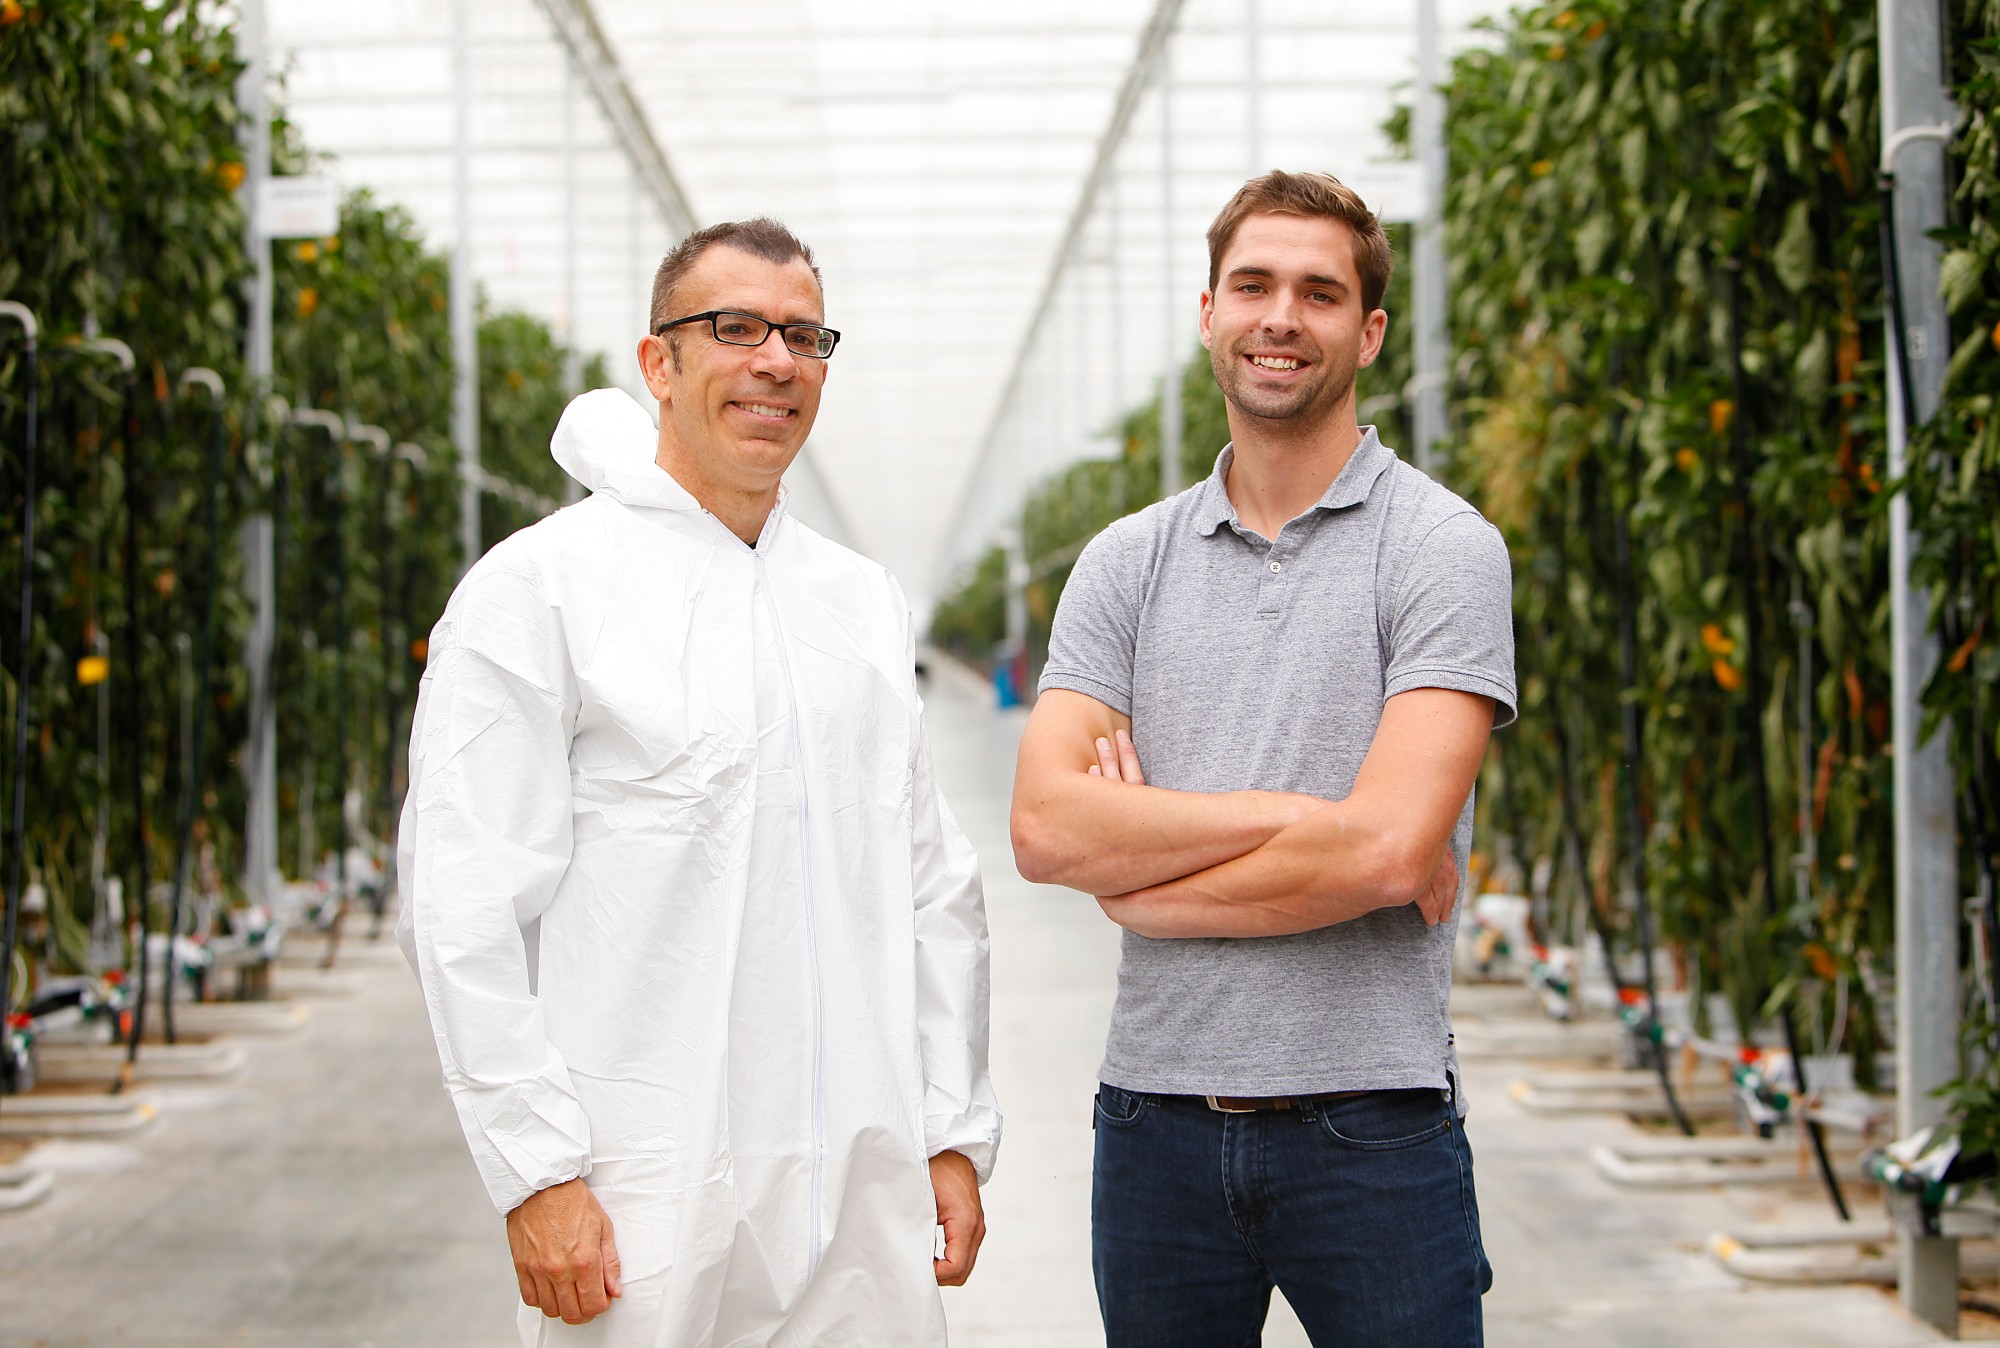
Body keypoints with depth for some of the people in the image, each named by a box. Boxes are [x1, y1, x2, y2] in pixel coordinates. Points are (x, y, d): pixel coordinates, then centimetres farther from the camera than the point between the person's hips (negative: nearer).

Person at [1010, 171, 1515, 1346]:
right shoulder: (1128, 563, 8)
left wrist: (1138, 880, -6)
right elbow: (1045, 827, -5)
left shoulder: (1442, 548, -4)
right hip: (1157, 1108, 3)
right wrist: (1293, 813, -13)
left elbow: (1386, 849, -15)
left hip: (1372, 1120, -3)